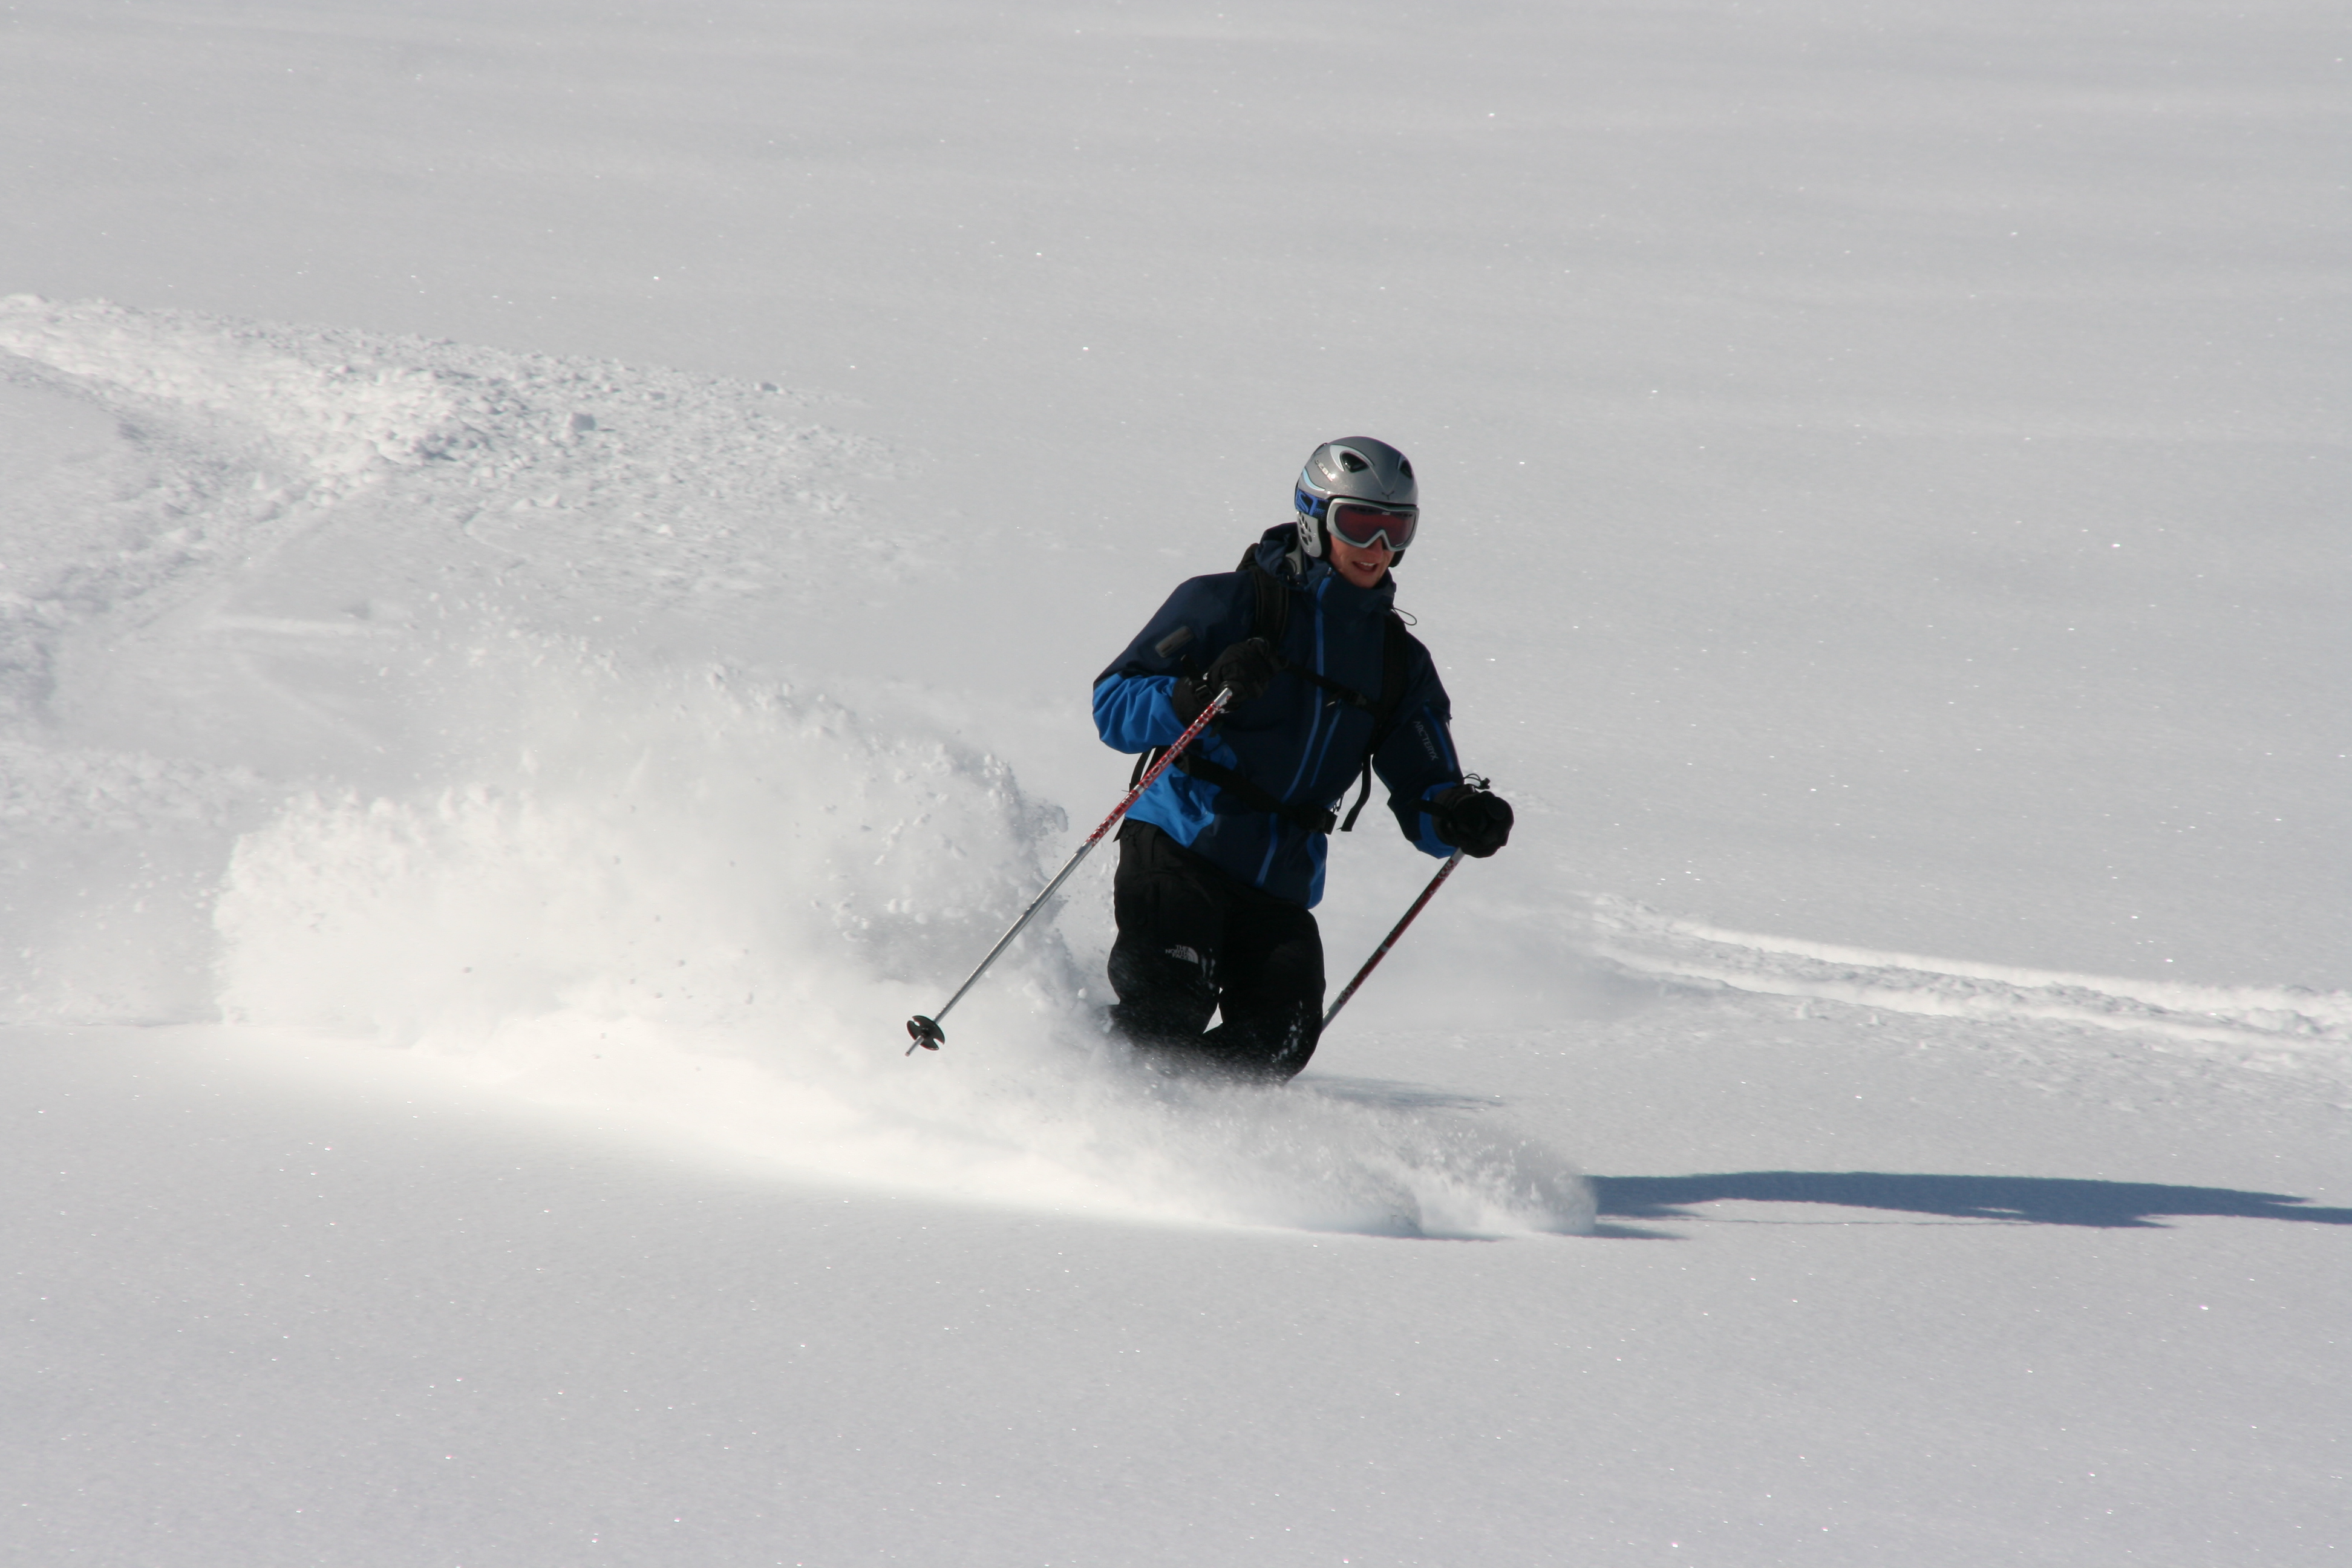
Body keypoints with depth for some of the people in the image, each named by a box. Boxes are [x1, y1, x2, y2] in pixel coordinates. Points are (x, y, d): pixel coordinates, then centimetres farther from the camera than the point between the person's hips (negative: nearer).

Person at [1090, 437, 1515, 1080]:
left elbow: (1424, 800, 14)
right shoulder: (1231, 604, 0)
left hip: (1281, 890, 5)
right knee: (1169, 1008, -25)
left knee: (1280, 1039, -17)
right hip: (1180, 850, -5)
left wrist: (1458, 818, -11)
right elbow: (1114, 708, -5)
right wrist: (1203, 694, -24)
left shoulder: (1399, 662, 16)